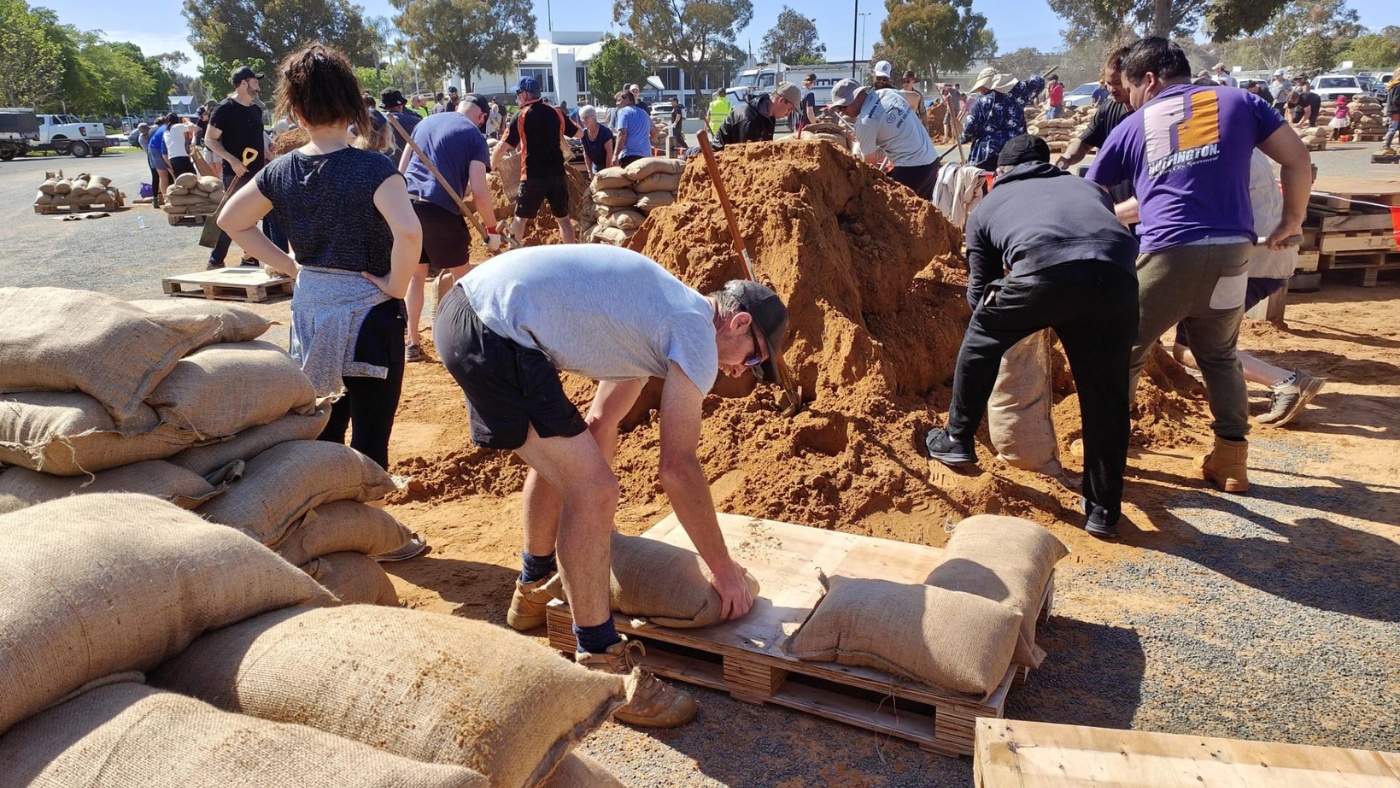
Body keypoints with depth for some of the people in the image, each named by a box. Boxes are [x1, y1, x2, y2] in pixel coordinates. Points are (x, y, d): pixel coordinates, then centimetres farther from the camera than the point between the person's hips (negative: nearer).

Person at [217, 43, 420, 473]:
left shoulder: (281, 171, 1)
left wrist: (289, 266, 10)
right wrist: (396, 285, -15)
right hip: (366, 313, -5)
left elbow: (231, 221, 12)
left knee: (321, 434, 20)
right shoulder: (372, 168, -16)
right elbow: (408, 233, -31)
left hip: (309, 309, 6)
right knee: (369, 443, 3)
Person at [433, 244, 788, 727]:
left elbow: (600, 423, 29)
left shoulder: (659, 316, 23)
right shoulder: (698, 334, -5)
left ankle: (534, 591, 48)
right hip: (495, 334, -11)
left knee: (562, 459, 27)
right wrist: (724, 569, 3)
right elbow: (678, 468, -7)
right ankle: (600, 667, 3)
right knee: (593, 492, -10)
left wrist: (593, 527, 35)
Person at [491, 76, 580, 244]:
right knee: (563, 218, 12)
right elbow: (578, 133, 18)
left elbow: (503, 147, -11)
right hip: (557, 173, 3)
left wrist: (492, 165, 5)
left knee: (520, 217, 8)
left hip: (533, 176, -3)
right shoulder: (556, 112, 5)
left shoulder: (521, 116, -7)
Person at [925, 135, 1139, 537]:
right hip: (1116, 278, 3)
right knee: (1106, 397, 17)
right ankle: (1104, 509, 27)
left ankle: (957, 440, 39)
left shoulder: (988, 205, 32)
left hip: (1044, 272, -2)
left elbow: (980, 291, 35)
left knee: (981, 339, 27)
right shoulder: (1089, 188, 39)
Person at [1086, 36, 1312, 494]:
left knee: (1123, 354, 14)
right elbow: (1297, 158, 10)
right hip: (1230, 250, 3)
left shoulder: (1133, 125, 14)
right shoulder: (1237, 102, 15)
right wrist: (1291, 224, 21)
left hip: (1167, 254, -2)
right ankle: (1231, 458, 21)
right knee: (1220, 357, 20)